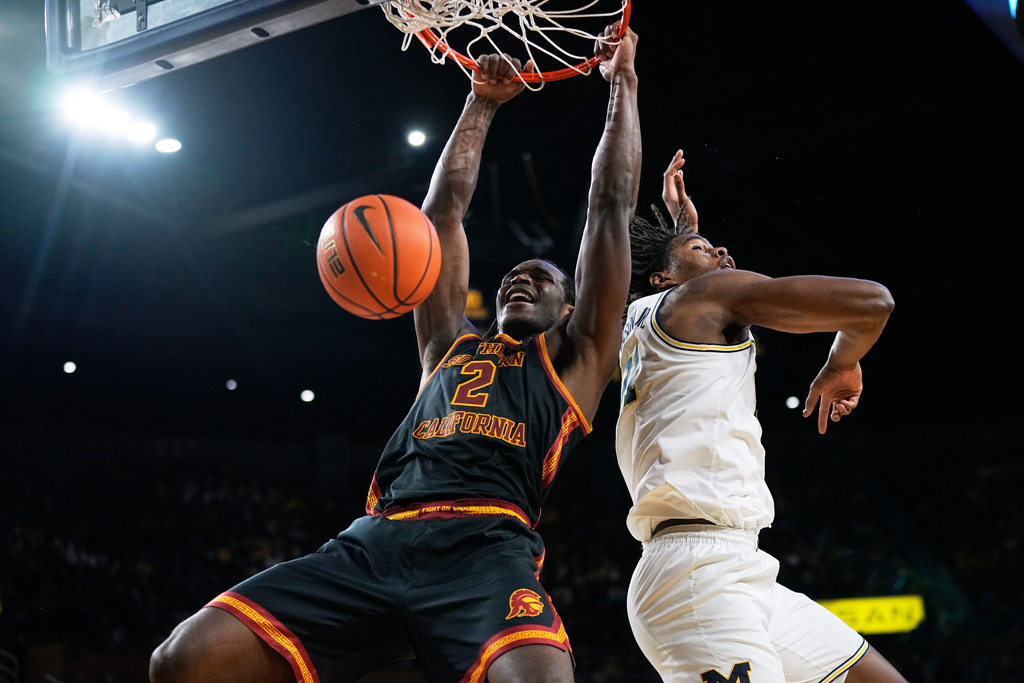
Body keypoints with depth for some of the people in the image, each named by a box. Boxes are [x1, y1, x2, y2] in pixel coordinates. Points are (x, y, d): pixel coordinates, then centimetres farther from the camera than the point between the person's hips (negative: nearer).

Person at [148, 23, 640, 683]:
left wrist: (624, 79, 30)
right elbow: (445, 207, 38)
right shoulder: (450, 344, 34)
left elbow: (611, 207, 25)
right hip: (372, 545, 4)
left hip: (489, 548, -4)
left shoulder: (574, 360, 24)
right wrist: (481, 104, 42)